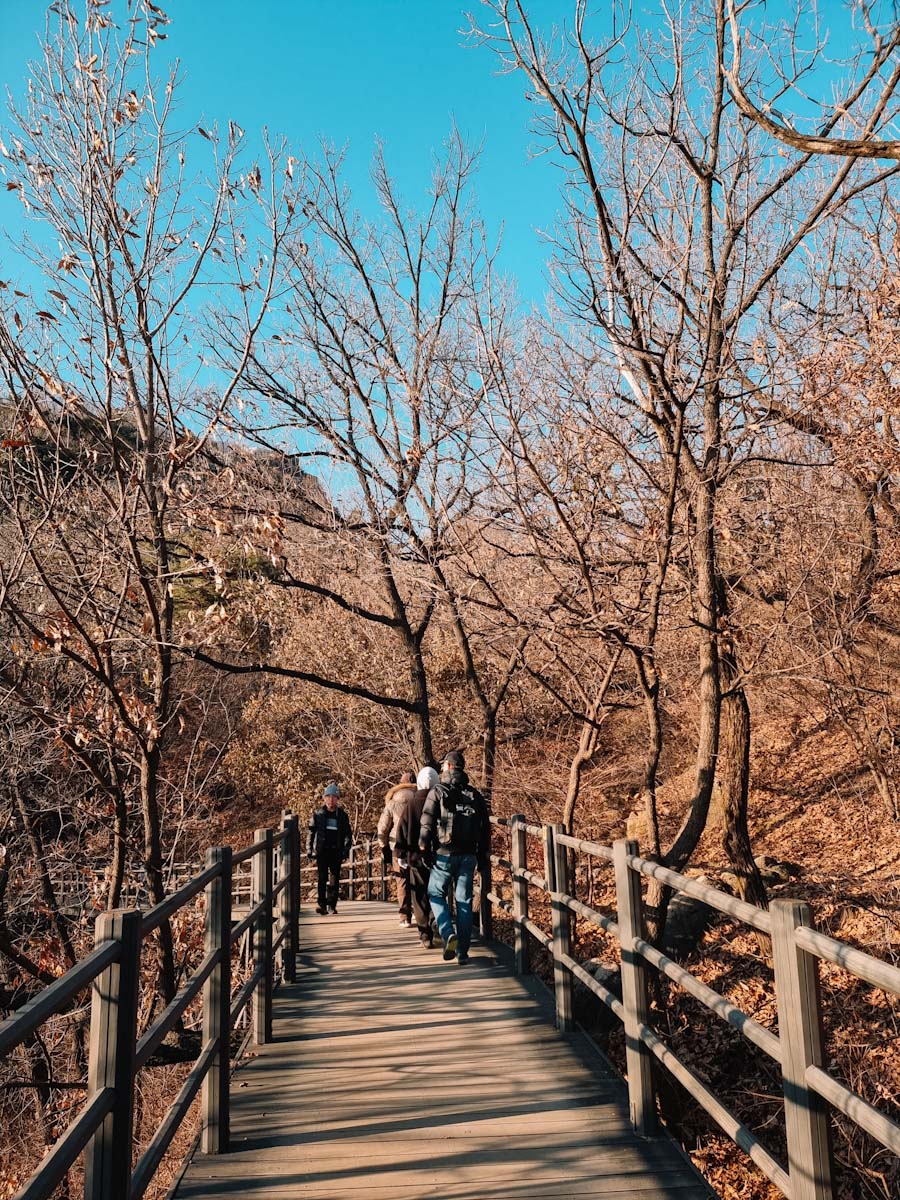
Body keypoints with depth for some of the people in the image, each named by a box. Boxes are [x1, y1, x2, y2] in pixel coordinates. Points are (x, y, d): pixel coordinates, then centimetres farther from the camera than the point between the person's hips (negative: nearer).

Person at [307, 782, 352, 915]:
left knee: (335, 878, 3)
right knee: (322, 877, -9)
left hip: (336, 851, 1)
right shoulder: (318, 814, 4)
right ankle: (322, 904, -9)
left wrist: (345, 849, 0)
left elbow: (348, 833, 10)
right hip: (322, 850, -1)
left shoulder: (342, 815, 7)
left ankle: (332, 904, 13)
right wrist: (309, 849, 2)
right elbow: (311, 832, 8)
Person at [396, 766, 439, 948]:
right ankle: (436, 917, -9)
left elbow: (402, 831, 1)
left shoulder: (412, 804, -3)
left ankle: (425, 935, 8)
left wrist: (401, 854, 9)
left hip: (417, 857, 0)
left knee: (420, 898, 8)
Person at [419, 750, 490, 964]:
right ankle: (462, 951, 9)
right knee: (464, 901, 9)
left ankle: (448, 935, -9)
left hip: (445, 854, -3)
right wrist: (483, 858, 15)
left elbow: (427, 824, -8)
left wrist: (423, 848, 0)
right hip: (468, 856, 3)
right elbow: (485, 828, 10)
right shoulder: (475, 795, 8)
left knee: (436, 894, 12)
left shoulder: (437, 793, -4)